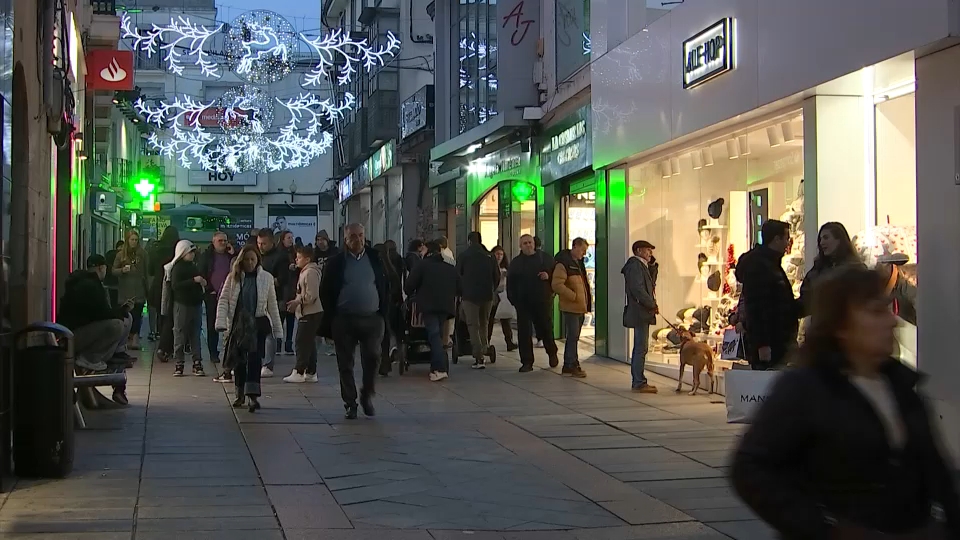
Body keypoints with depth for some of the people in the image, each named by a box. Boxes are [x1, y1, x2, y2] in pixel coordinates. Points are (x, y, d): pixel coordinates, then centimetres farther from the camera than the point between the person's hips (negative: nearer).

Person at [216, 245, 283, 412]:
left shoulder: (266, 278, 1)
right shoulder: (233, 277, 0)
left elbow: (272, 305, 6)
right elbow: (223, 300, -2)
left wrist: (277, 329, 5)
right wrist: (221, 322, -14)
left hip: (258, 324, -2)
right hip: (237, 324, 2)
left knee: (254, 359, -12)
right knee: (238, 360, 10)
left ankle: (253, 396, -17)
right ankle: (240, 394, 25)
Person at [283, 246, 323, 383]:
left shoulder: (311, 272, -15)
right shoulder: (305, 271, 17)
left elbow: (311, 295, -20)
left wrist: (297, 302, -13)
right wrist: (296, 302, 13)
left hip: (310, 313, -11)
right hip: (307, 313, 11)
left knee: (302, 343, -8)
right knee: (308, 343, 12)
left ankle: (298, 372, -6)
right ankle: (311, 373, 16)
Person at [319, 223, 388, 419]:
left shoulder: (375, 259, 7)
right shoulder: (336, 262, 2)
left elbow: (384, 287, 10)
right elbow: (325, 291, 3)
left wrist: (382, 313, 3)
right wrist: (330, 318, -2)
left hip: (372, 319, 1)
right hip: (344, 320, -1)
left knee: (372, 358, -5)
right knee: (345, 364, 2)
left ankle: (367, 395, 17)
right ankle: (350, 403, 11)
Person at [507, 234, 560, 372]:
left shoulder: (543, 259, 6)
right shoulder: (516, 262, 8)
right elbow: (510, 283, 7)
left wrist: (548, 275, -11)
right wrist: (513, 299, -3)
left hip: (541, 302, -1)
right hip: (523, 302, 1)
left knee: (545, 329, 6)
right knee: (524, 332, -2)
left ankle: (552, 354, 32)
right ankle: (527, 362, 4)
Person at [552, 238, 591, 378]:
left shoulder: (579, 263, 17)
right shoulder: (563, 263, -13)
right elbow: (556, 285, -22)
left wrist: (587, 299, 16)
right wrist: (573, 296, -20)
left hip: (580, 307, 9)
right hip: (570, 307, -9)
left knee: (574, 337, 12)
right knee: (573, 337, -8)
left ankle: (569, 365, 19)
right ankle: (571, 366, -4)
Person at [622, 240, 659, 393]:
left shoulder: (641, 266, 20)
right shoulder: (635, 265, -13)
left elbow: (649, 284, 20)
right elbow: (637, 289, -21)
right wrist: (653, 305, -16)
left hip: (642, 313, 11)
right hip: (640, 313, -11)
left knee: (640, 348, 13)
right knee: (641, 348, -9)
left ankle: (637, 381, 18)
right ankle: (639, 383, -8)